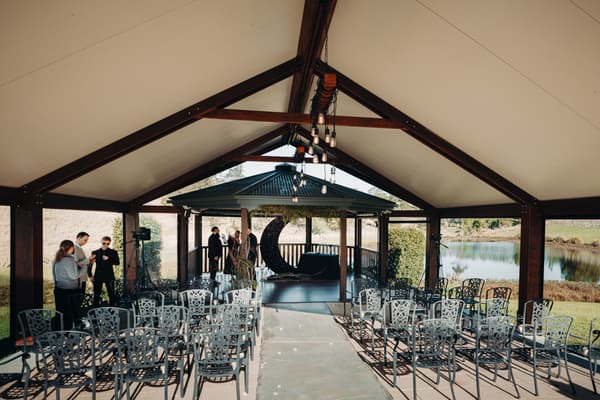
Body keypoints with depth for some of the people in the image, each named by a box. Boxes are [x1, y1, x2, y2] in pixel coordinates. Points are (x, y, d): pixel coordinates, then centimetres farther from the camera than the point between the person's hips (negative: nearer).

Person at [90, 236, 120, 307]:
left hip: (109, 277, -1)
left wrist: (108, 259, -18)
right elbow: (90, 264, 8)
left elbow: (117, 262, -6)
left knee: (111, 295, -2)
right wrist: (90, 275, 0)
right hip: (98, 277, 1)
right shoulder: (95, 253, 7)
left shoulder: (113, 252, 4)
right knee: (96, 295, 6)